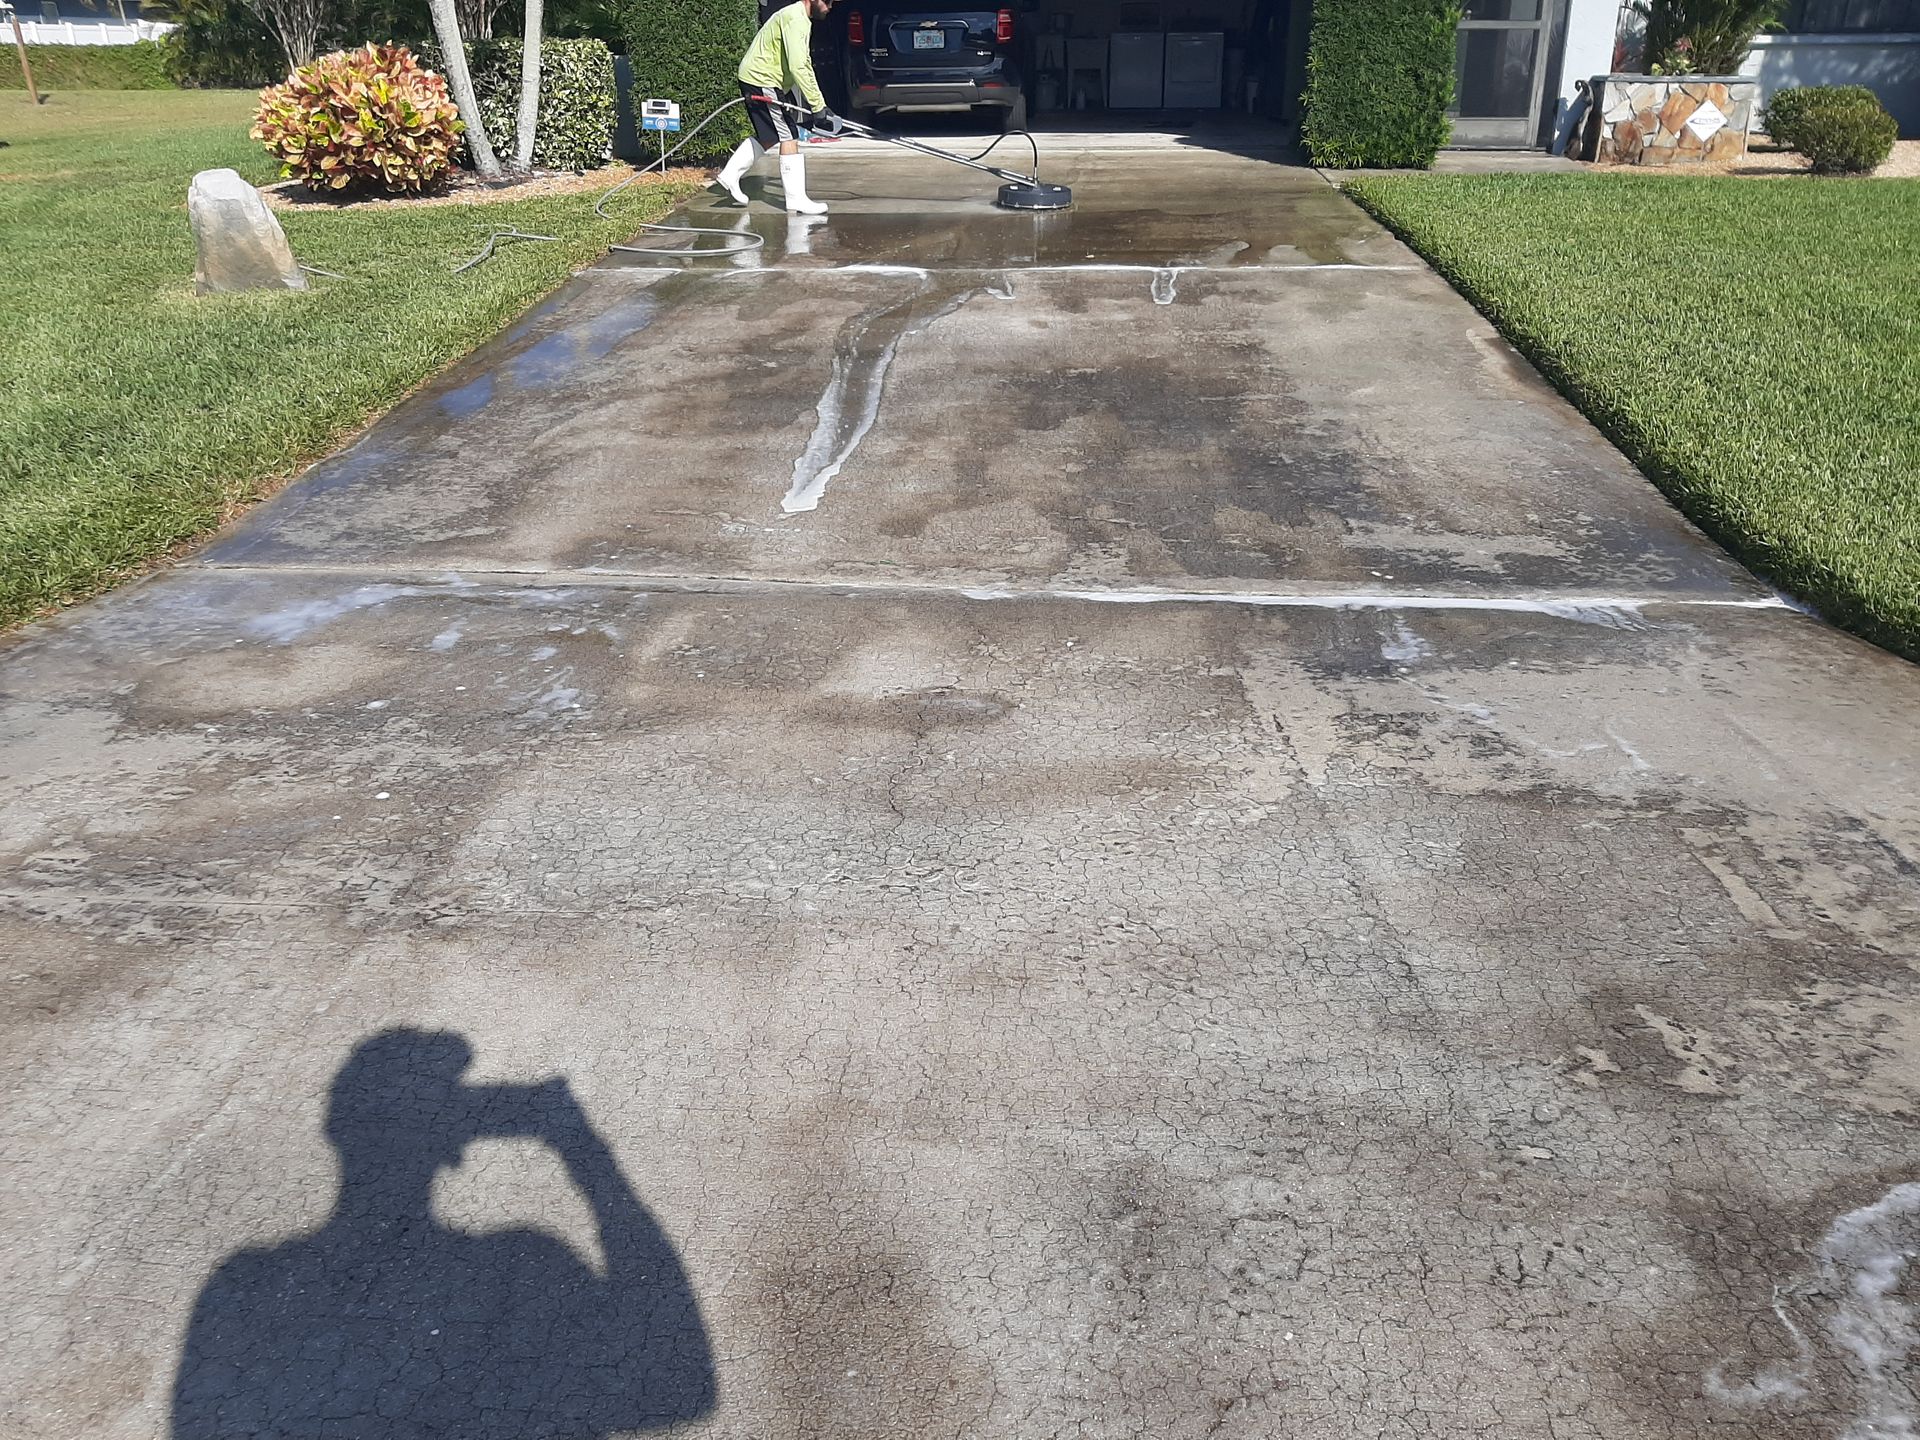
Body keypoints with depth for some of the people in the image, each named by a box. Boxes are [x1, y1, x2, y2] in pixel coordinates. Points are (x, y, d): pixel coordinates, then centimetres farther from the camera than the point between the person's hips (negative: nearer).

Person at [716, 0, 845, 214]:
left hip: (756, 78, 10)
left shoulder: (801, 19, 13)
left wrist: (819, 105, 11)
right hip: (761, 81, -10)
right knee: (789, 138, -9)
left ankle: (730, 174, 26)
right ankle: (797, 200, -7)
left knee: (768, 138, 19)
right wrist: (818, 105, -29)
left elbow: (805, 64, 16)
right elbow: (798, 68, -29)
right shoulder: (795, 19, -20)